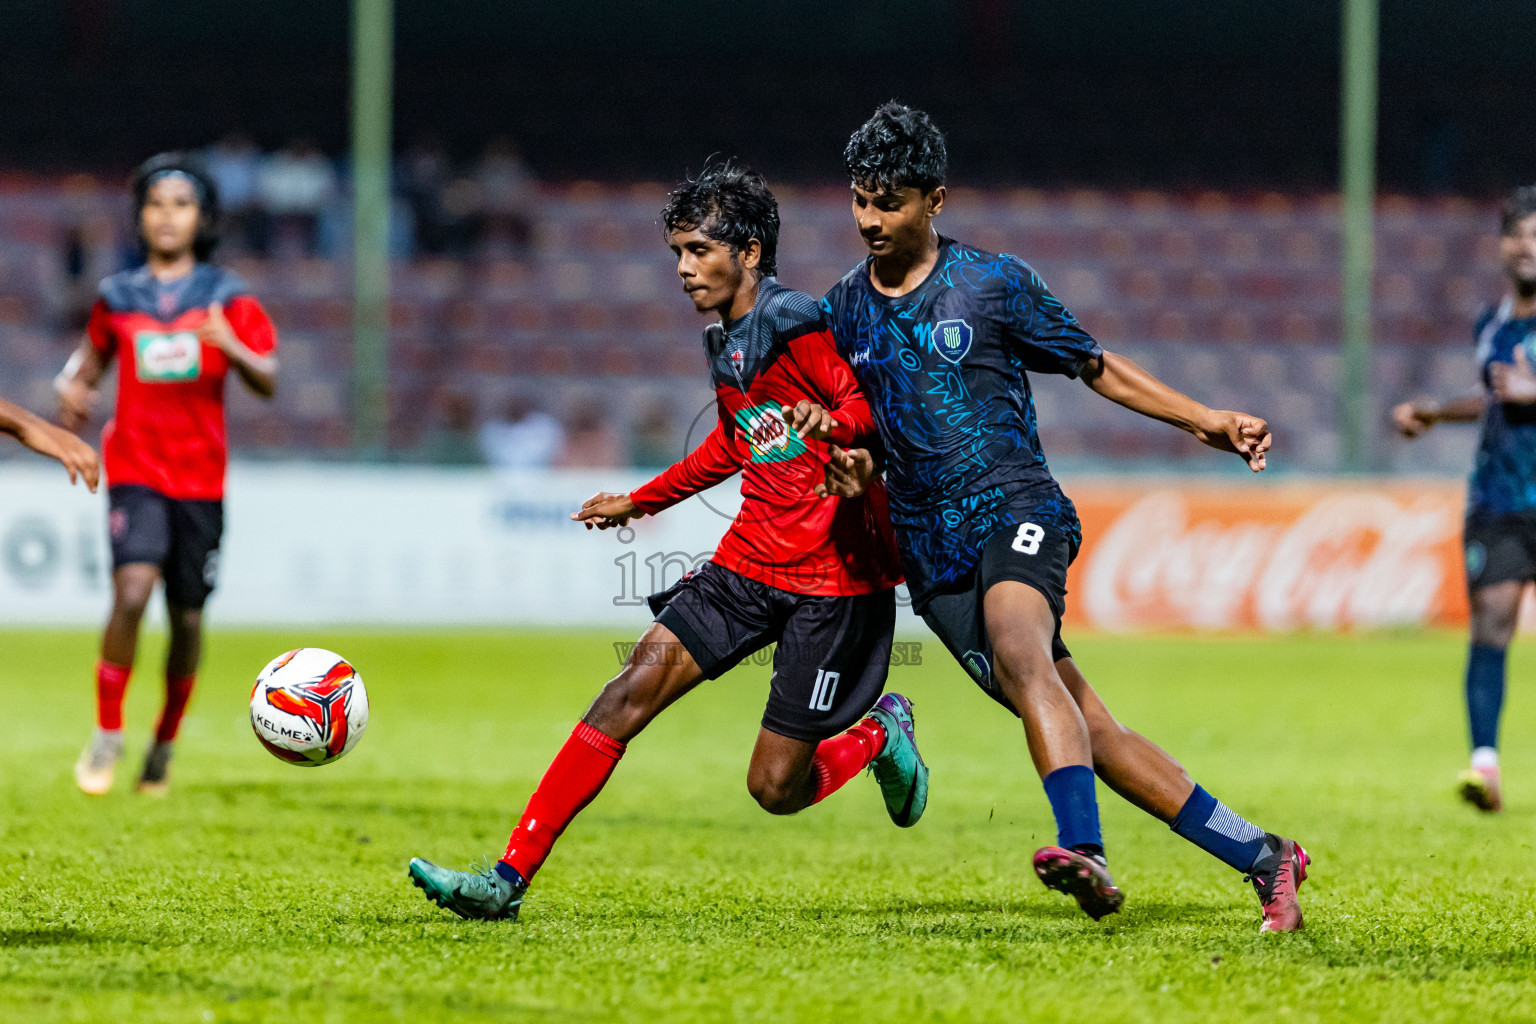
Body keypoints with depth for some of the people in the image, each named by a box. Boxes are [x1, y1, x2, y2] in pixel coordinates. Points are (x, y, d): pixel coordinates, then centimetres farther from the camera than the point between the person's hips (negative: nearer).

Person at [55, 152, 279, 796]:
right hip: (135, 470, -1)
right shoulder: (117, 298, 8)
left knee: (188, 618, 6)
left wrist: (232, 347, -26)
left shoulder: (228, 300, 3)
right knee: (133, 588, -22)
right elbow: (92, 358, 23)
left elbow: (267, 381, -6)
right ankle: (107, 733, -10)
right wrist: (73, 391, 1)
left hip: (200, 477, 1)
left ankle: (165, 743, 26)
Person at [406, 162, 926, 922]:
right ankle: (509, 877, -13)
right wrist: (641, 502, 35)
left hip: (836, 576, -7)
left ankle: (880, 735, 27)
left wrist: (834, 426, -42)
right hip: (747, 561, 7)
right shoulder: (723, 343, 12)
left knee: (776, 789, -6)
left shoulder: (797, 324, -14)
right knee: (634, 687, -10)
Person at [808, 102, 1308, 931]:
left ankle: (1084, 852, -51)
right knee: (1083, 729, -2)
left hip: (1015, 510, -4)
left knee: (1017, 651, -35)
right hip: (931, 547, 4)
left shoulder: (992, 284, 1)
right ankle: (1263, 858, 4)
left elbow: (1096, 367, 10)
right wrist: (847, 468, -3)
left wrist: (1203, 422, 1)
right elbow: (844, 420, 21)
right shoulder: (843, 310, 12)